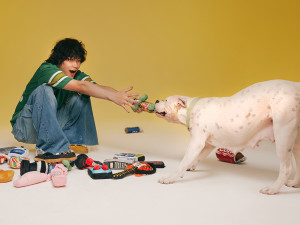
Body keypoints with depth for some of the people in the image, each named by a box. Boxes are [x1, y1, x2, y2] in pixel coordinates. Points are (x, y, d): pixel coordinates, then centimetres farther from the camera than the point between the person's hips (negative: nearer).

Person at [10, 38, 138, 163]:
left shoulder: (78, 75, -3)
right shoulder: (46, 70, -23)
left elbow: (99, 87, -21)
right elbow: (81, 86, -37)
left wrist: (123, 97, -40)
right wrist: (114, 97, -46)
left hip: (50, 124, 6)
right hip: (25, 128, -6)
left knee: (82, 97, -8)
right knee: (44, 91, -33)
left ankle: (72, 141, -5)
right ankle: (50, 149, -35)